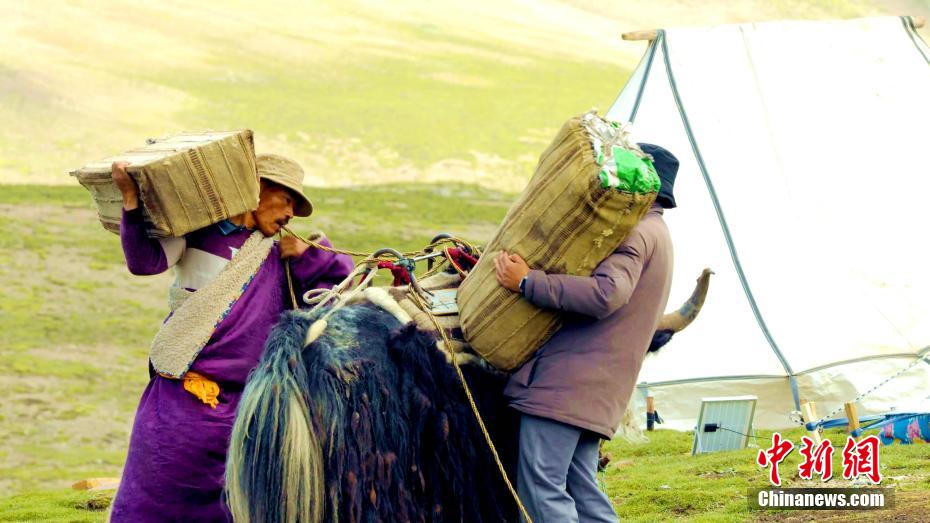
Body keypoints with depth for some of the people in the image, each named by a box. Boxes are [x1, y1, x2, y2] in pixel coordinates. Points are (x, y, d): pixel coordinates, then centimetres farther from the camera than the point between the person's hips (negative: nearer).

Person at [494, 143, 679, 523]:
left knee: (540, 488, -12)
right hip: (595, 390, 10)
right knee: (583, 492, 10)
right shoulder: (657, 235, 25)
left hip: (565, 384, -10)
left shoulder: (635, 232, -9)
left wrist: (527, 282, -21)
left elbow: (606, 295, -25)